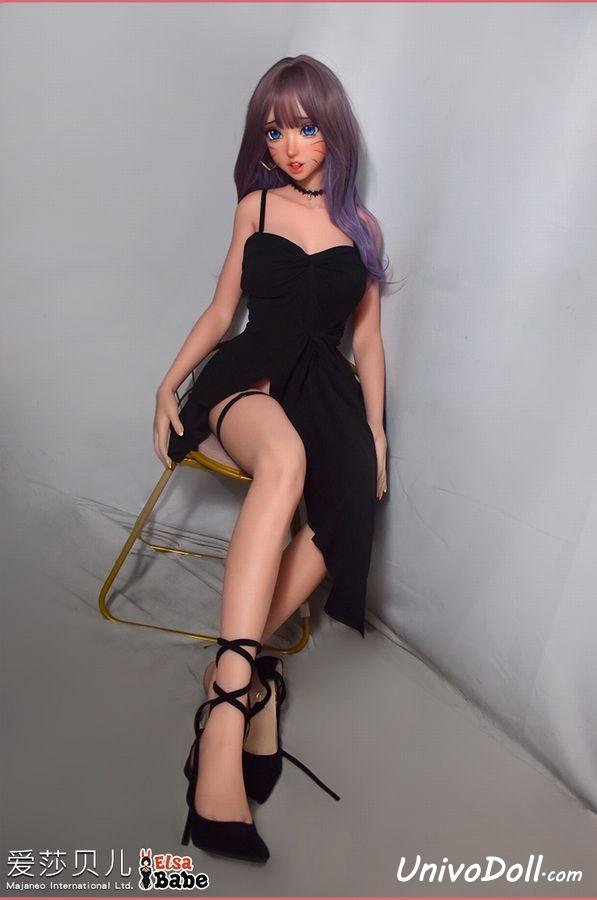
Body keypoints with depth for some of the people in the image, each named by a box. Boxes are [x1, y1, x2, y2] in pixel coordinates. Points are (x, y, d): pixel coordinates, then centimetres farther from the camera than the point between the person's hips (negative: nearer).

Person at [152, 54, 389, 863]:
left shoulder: (362, 226, 15)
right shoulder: (256, 205, 15)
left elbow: (368, 339, 15)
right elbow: (221, 310, 16)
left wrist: (377, 433, 6)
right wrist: (168, 384, 3)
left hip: (327, 388, 2)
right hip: (250, 376, -2)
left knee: (343, 513, -30)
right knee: (285, 461, -40)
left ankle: (232, 672, -18)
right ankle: (241, 685, -45)